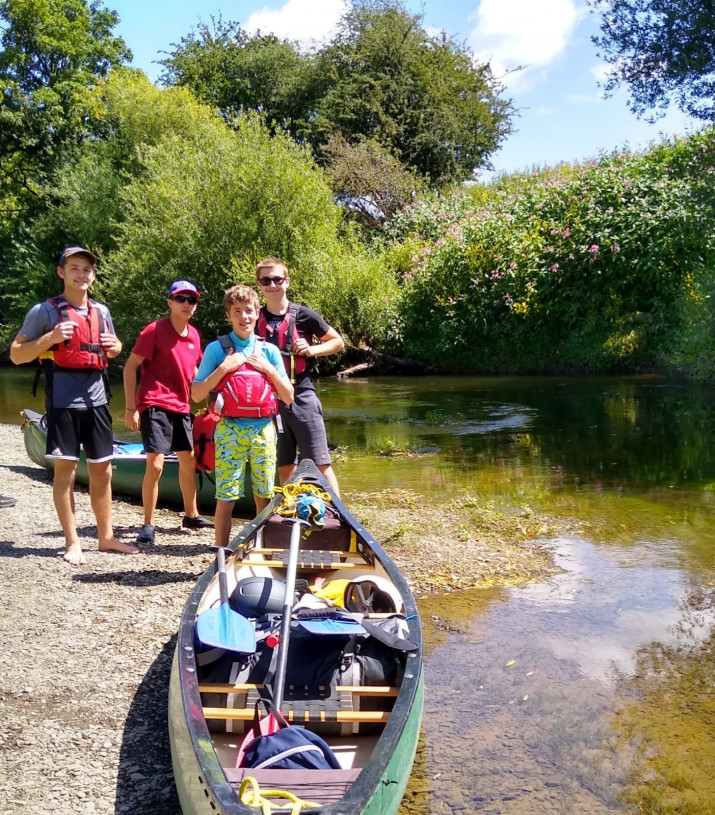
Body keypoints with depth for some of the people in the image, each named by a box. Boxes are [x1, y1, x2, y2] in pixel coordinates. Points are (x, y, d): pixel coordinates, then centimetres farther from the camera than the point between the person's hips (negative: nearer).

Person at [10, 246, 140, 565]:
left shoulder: (101, 311, 11)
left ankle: (106, 537, 21)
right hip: (63, 403, -5)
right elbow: (16, 354, -5)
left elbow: (111, 347, 26)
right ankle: (72, 542, 10)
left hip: (96, 401, 5)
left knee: (102, 470, 10)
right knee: (65, 468, 0)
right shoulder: (44, 311, -5)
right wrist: (49, 338, -20)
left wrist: (115, 346, 2)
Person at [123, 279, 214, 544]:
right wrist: (130, 408, -15)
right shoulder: (155, 330, -11)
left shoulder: (193, 334, 8)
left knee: (188, 460, 16)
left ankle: (191, 515, 32)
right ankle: (148, 524, 0)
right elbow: (130, 367, -11)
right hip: (155, 405, -8)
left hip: (181, 406, 8)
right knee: (155, 465, -12)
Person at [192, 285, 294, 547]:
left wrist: (268, 368, -4)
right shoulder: (216, 349, 3)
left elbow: (288, 397, 8)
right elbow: (196, 395, 0)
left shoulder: (269, 351, 9)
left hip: (264, 429, 2)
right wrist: (223, 368, -10)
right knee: (226, 497, -3)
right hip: (230, 430, -2)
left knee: (264, 496, 8)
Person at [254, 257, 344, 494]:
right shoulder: (256, 320, 6)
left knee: (320, 463, -5)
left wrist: (312, 350, -11)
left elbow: (338, 342, 5)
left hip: (302, 397, -3)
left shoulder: (304, 315, -3)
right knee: (284, 467, 11)